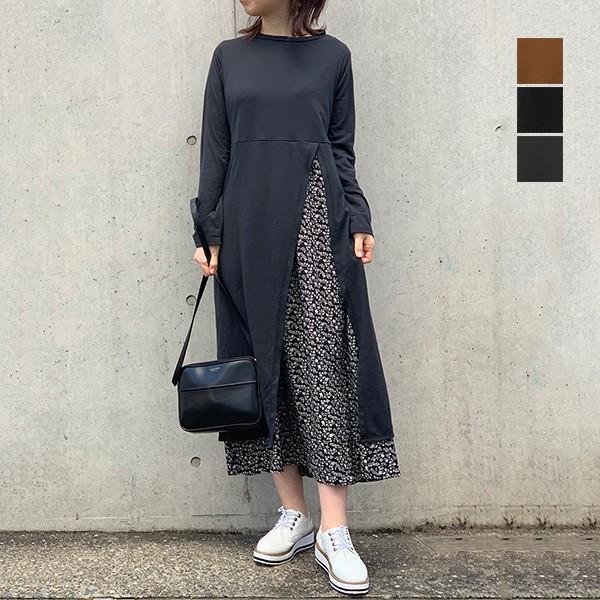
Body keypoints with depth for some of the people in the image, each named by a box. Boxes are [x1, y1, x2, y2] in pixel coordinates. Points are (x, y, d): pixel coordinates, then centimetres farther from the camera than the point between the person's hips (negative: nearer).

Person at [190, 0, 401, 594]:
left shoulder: (332, 55, 9)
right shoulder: (229, 56, 11)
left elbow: (342, 149, 10)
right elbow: (215, 151, 9)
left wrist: (358, 220, 0)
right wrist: (209, 233, 2)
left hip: (316, 223, -2)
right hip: (250, 228, 2)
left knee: (321, 365, -7)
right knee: (265, 364, 3)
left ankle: (333, 531, -2)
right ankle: (293, 514, 15)